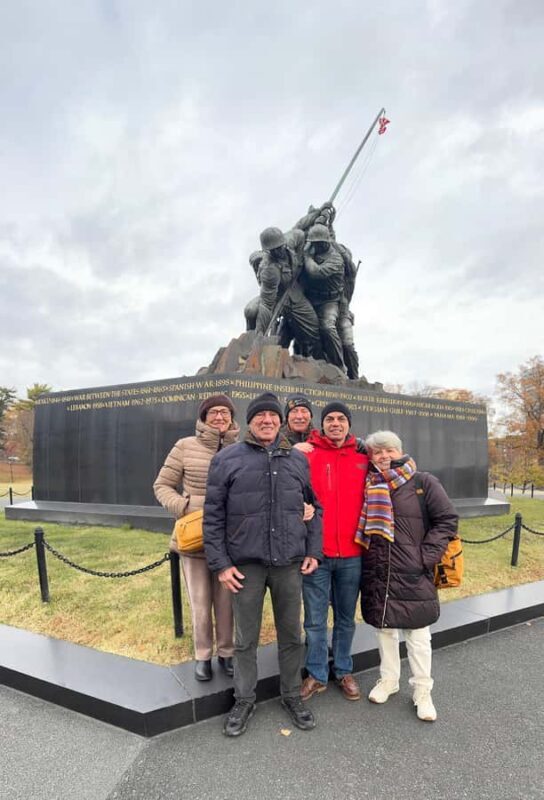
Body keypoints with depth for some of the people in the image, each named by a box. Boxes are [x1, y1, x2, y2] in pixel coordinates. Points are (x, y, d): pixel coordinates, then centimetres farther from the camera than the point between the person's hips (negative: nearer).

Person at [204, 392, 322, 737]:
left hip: (290, 563, 2)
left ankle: (292, 695, 36)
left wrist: (313, 551, 6)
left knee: (291, 634, 15)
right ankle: (244, 700, 33)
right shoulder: (227, 459, -3)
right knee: (246, 638, 13)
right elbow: (213, 515, -2)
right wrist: (220, 563, -5)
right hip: (246, 563, -2)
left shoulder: (299, 459, 5)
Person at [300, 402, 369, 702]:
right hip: (316, 553, -2)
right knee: (315, 620, 10)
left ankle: (344, 671, 36)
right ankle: (316, 675, 28)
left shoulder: (363, 458, 4)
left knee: (346, 618, 18)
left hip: (352, 555, 2)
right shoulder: (306, 455, -4)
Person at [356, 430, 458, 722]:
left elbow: (447, 520, -3)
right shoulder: (368, 486, 5)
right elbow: (361, 529, 15)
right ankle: (388, 679, 36)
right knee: (383, 627, 16)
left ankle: (422, 692, 25)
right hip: (377, 572, 3)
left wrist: (427, 555, -10)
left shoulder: (424, 483, -4)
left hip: (414, 574, -3)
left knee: (417, 633, 7)